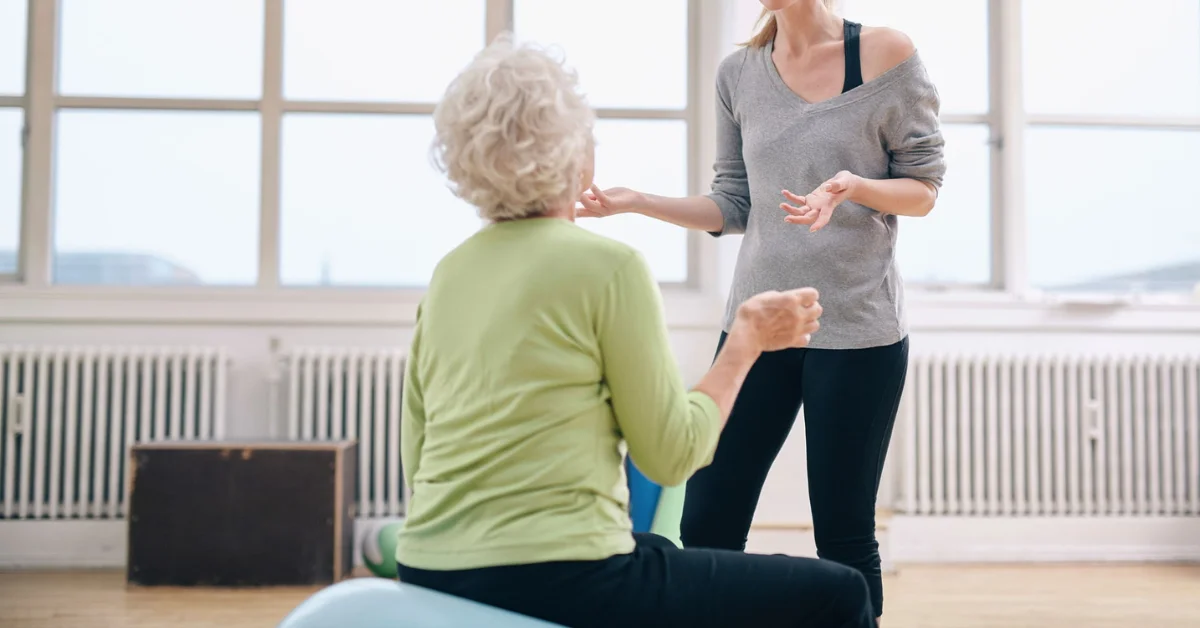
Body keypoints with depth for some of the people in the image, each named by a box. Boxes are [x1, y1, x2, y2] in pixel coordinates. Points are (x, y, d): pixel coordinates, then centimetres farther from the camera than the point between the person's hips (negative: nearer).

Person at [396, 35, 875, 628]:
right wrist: (745, 341, 5)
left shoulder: (448, 273, 8)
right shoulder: (609, 265, -12)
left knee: (667, 556, 36)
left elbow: (416, 459, 12)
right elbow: (672, 454, -7)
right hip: (551, 580, -8)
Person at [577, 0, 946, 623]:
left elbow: (924, 189, 1)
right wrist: (635, 201, -2)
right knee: (706, 526, 2)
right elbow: (733, 205, 11)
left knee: (844, 537, 2)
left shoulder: (885, 55, -3)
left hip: (858, 331, -3)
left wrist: (853, 185, -19)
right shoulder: (738, 73, 8)